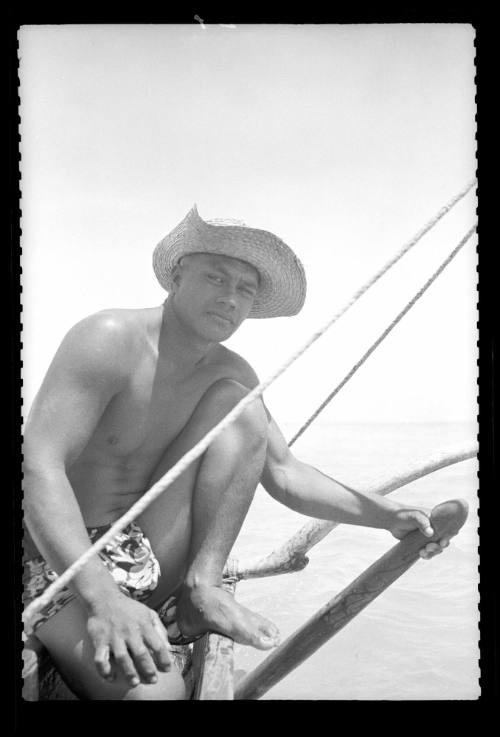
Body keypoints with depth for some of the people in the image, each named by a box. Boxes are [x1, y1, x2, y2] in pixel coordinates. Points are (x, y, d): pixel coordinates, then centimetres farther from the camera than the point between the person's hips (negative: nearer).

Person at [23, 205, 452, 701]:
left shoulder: (232, 375, 4)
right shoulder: (110, 339, -18)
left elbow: (283, 474, 8)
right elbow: (38, 469, -27)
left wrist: (388, 515, -7)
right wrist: (103, 599, -41)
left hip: (151, 557, 7)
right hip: (65, 559, -7)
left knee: (241, 406, -11)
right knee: (151, 690, -36)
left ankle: (202, 587, -14)